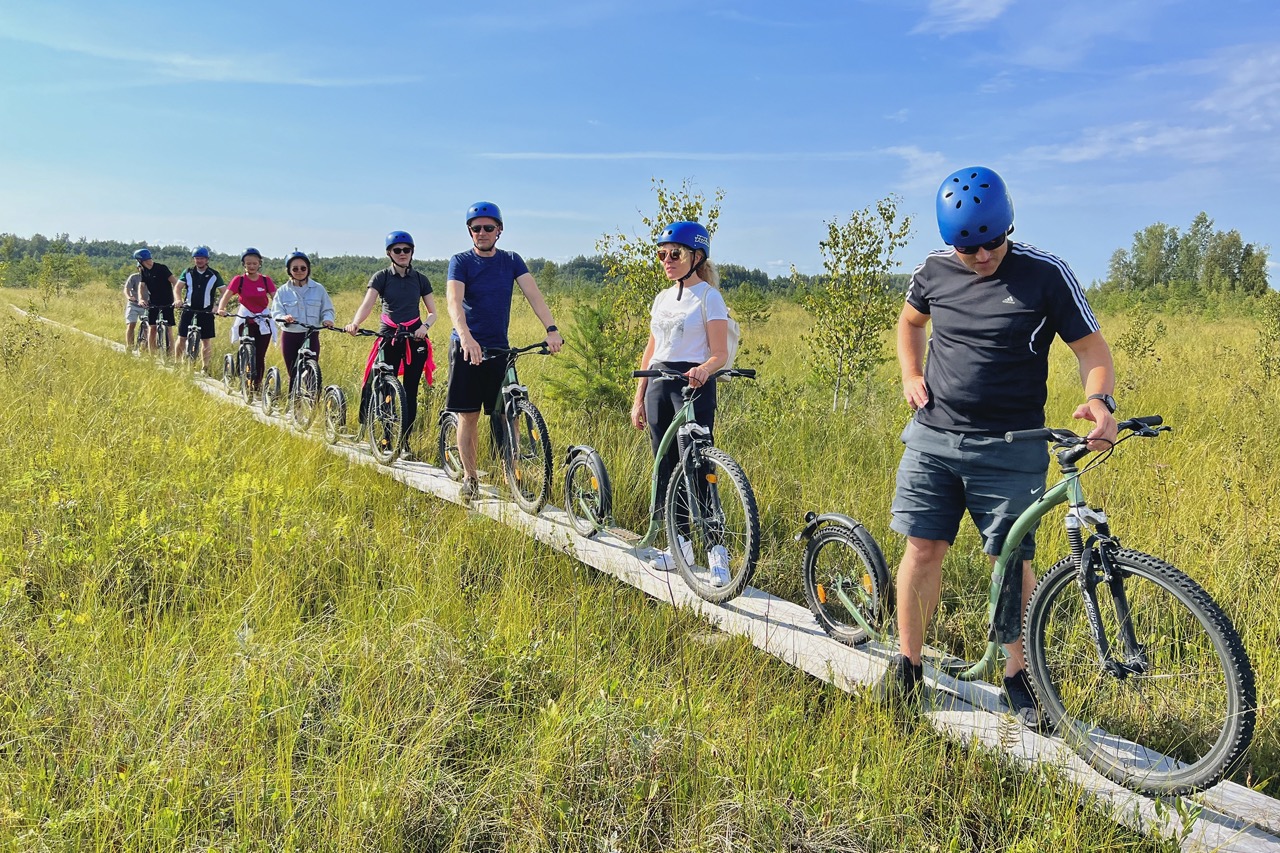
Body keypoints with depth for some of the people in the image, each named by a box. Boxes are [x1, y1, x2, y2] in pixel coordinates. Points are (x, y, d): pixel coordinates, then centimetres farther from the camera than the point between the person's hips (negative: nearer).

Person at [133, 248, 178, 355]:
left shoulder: (161, 268, -14)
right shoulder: (143, 271, 3)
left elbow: (174, 282, -20)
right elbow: (141, 286, -1)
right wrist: (141, 299, -22)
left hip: (166, 302, -4)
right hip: (152, 302, 4)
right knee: (152, 328, 2)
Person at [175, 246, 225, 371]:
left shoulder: (214, 275, 0)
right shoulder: (188, 272, 5)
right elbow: (178, 287, 2)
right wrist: (178, 299, -19)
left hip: (206, 311, -1)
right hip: (188, 309, 1)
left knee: (206, 340, 2)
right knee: (181, 337, -1)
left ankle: (205, 367, 11)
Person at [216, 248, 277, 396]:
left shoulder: (266, 280, 2)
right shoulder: (239, 280, -1)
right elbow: (225, 297, -10)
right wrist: (221, 309, -30)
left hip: (264, 323, 1)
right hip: (245, 322, -1)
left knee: (260, 356, 1)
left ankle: (258, 385, 14)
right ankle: (246, 383, 6)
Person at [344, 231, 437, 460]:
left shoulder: (420, 279, 6)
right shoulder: (381, 277, 1)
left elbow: (432, 312, 6)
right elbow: (367, 303, -13)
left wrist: (425, 326, -16)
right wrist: (355, 323, -33)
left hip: (415, 338, 1)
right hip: (389, 336, -1)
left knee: (410, 391, 0)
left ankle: (404, 442, 7)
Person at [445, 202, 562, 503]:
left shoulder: (511, 261, 5)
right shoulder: (461, 261, -4)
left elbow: (533, 293, -8)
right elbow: (454, 301, -20)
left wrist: (551, 329, -25)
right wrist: (466, 337, -38)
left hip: (499, 348, 2)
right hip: (467, 347, -2)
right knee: (468, 416, 2)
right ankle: (470, 477, 15)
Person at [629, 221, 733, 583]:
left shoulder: (709, 297, -4)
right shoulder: (663, 298, 15)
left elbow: (720, 354, -9)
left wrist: (702, 371, -31)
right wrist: (639, 397, 13)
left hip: (692, 386, -7)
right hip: (658, 385, 7)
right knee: (666, 468, 8)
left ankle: (716, 551, -4)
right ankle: (680, 544, 19)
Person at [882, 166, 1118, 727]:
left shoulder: (1046, 275, -8)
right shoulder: (935, 271, 2)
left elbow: (1091, 347, -5)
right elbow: (910, 321, 22)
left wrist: (1100, 399, -25)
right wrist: (911, 376, 6)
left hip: (1010, 448, -2)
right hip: (933, 436, 3)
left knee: (1014, 562, 2)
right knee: (923, 549, 4)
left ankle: (1018, 675, 20)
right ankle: (906, 666, 18)